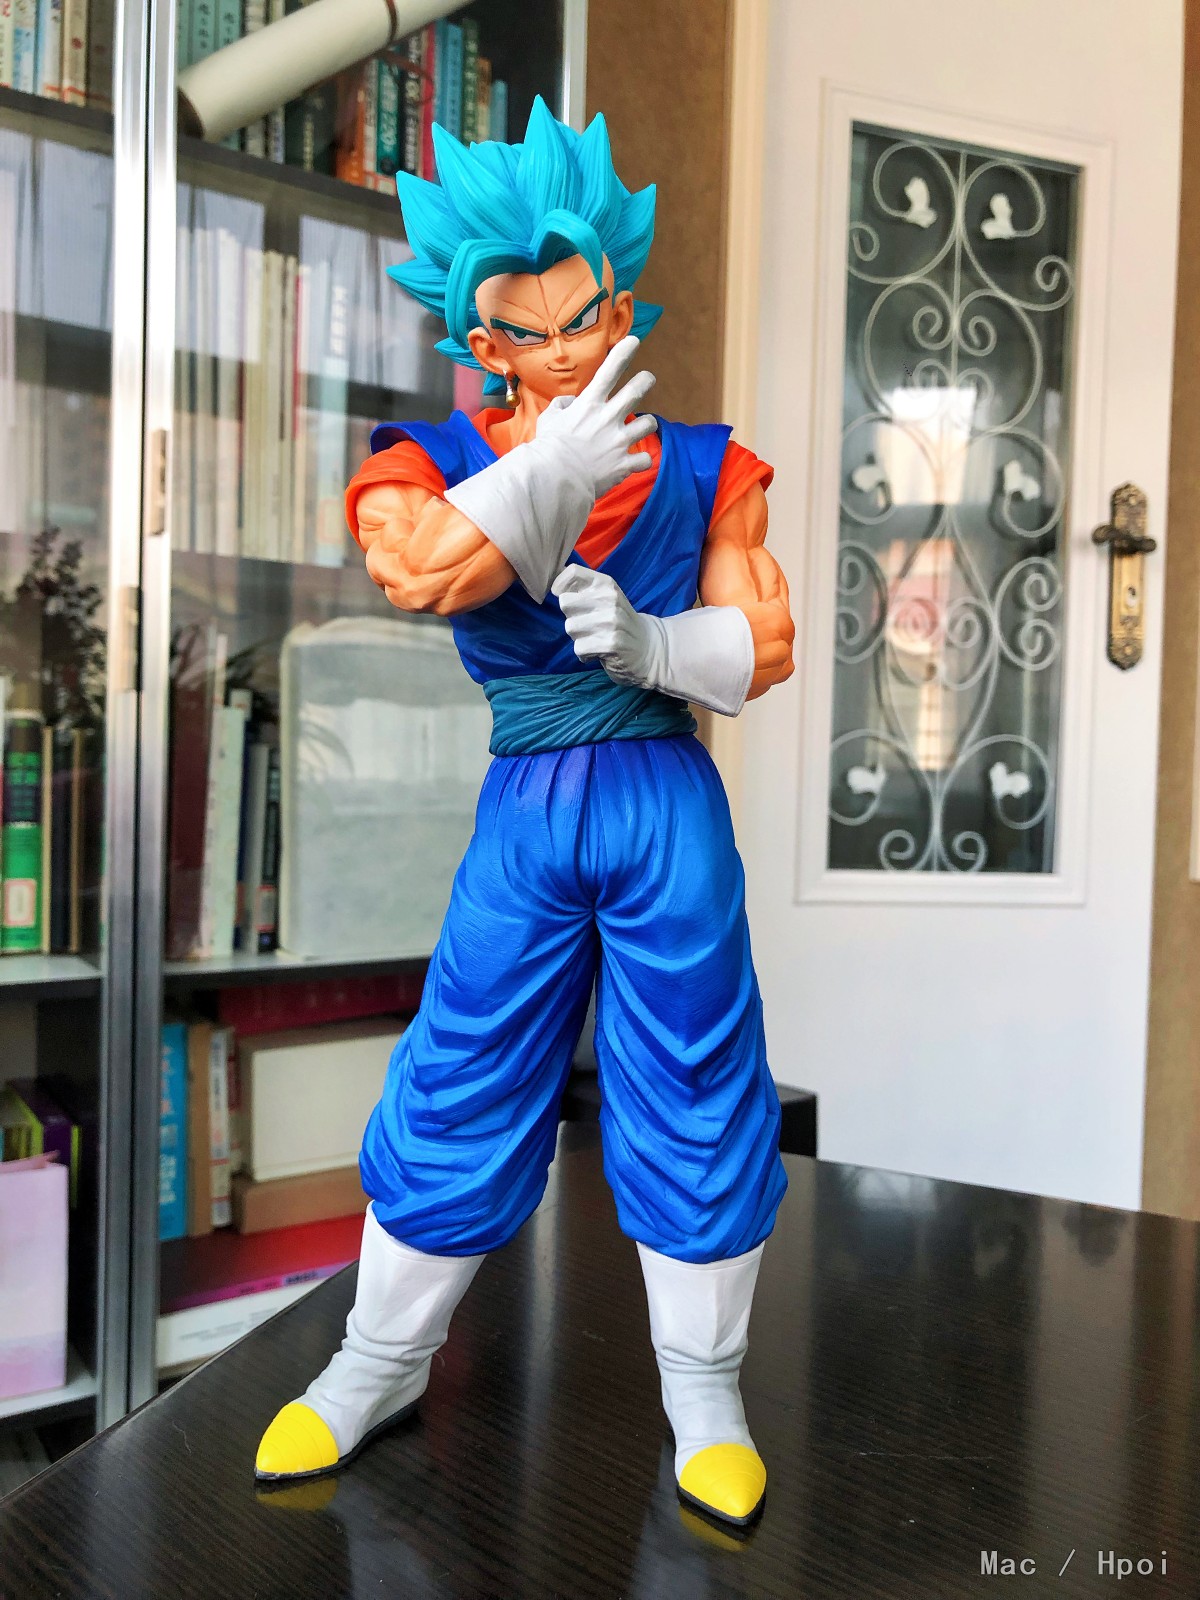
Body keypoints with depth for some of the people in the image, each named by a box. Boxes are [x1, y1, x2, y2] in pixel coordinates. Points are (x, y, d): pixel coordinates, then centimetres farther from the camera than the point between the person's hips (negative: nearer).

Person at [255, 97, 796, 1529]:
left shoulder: (702, 470, 4)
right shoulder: (433, 465, 1)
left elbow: (761, 649, 0)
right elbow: (422, 568, -22)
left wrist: (648, 643, -16)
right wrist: (555, 469, -23)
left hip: (669, 809, 0)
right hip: (524, 814, 0)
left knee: (695, 1099, 6)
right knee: (461, 1087, 7)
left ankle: (703, 1389, 27)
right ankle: (381, 1364, 31)